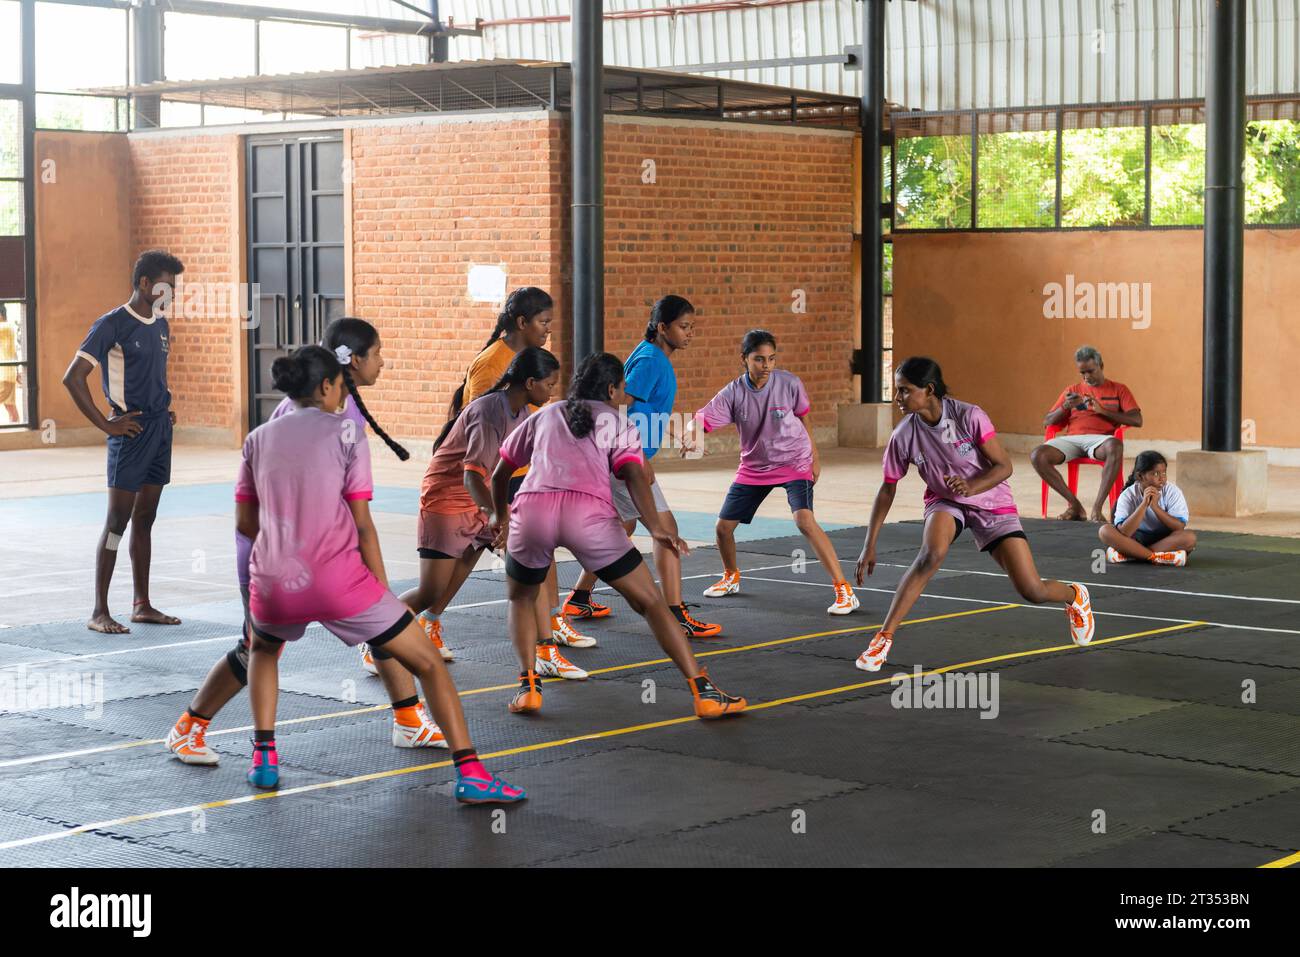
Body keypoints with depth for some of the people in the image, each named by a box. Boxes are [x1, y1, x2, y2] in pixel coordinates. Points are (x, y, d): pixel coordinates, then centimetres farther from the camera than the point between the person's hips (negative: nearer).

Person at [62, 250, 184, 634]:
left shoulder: (160, 324, 13)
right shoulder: (113, 325, -11)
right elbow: (73, 378, -16)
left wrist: (165, 409, 14)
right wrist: (106, 425, -15)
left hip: (160, 429, 8)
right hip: (132, 431, -7)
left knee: (145, 519, 12)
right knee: (117, 520, -7)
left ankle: (142, 605, 17)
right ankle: (99, 612, -3)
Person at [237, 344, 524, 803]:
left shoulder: (258, 438, 11)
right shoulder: (345, 433, 1)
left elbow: (246, 523, 16)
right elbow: (362, 525, -2)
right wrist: (382, 590, 5)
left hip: (274, 583, 4)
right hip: (340, 580, -4)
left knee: (262, 649, 38)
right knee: (429, 663, 8)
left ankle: (263, 758, 25)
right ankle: (470, 774, -3)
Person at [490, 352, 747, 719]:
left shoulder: (544, 416, 30)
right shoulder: (620, 425, 21)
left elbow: (499, 474, 37)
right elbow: (635, 476, 1)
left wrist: (501, 517, 54)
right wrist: (656, 528, -11)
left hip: (531, 509, 2)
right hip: (589, 513, -2)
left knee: (521, 598, 30)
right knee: (651, 603, 8)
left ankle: (528, 687, 13)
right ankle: (704, 692, 2)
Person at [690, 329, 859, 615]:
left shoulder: (789, 383, -16)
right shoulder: (733, 393, -15)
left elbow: (803, 419, 0)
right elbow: (700, 420, -20)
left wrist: (814, 458, 5)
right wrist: (691, 438, -42)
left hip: (794, 463, -3)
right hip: (754, 468, 4)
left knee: (805, 521, -27)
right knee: (723, 527, 6)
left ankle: (845, 591, -23)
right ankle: (731, 578, 40)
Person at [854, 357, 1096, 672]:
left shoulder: (969, 417, -25)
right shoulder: (903, 436, -17)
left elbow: (1004, 466, -18)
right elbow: (887, 490, -6)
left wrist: (971, 487, -37)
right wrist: (869, 545, -8)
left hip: (991, 501, -1)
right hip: (944, 503, 1)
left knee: (1033, 592, -5)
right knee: (931, 554, -34)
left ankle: (1074, 595, 33)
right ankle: (884, 637, -26)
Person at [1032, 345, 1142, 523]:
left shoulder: (1118, 389, 17)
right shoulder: (1072, 390, 25)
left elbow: (1137, 420, 3)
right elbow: (1047, 422, 19)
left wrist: (1102, 410, -5)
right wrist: (1066, 406, -1)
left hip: (1099, 440, -3)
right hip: (1071, 439, 3)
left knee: (1115, 446, -41)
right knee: (1037, 456, -28)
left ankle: (1097, 508, -36)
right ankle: (1074, 504, -20)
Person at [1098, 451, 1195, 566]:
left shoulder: (1173, 491, -11)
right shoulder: (1128, 495, -14)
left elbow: (1179, 527, -19)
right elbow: (1123, 533, -26)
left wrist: (1155, 506, -28)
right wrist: (1144, 504, -32)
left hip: (1166, 540, 0)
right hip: (1136, 540, 0)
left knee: (1189, 537, -32)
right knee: (1105, 531, -26)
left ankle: (1130, 554, -26)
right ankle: (1158, 557, -29)